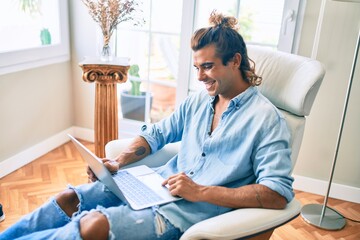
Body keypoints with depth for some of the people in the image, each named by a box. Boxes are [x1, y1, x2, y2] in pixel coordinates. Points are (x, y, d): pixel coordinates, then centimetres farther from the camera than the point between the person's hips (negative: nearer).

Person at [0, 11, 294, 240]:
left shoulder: (266, 119, -13)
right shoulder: (198, 100, 9)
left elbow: (279, 194, -19)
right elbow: (156, 133, 16)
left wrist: (201, 192, -23)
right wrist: (119, 162, -1)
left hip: (189, 212, -6)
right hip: (160, 181, 7)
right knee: (69, 198, -3)